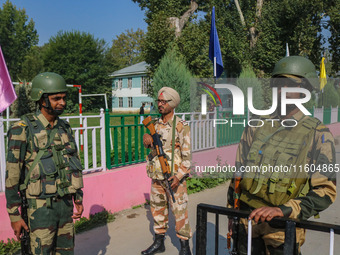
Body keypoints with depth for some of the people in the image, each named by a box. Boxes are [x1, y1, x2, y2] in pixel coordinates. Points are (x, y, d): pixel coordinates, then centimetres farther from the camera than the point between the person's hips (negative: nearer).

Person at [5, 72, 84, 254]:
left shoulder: (65, 128, 6)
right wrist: (14, 214, -9)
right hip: (40, 207, -6)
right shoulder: (23, 130, -13)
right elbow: (12, 173, -11)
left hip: (65, 204, 6)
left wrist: (78, 198, 12)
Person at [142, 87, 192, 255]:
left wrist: (179, 176, -17)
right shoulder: (155, 124, 8)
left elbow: (188, 154, -11)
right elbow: (148, 144, 15)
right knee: (157, 209, 15)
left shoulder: (181, 126, -9)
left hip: (174, 177, -6)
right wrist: (146, 138, -9)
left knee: (179, 211, 2)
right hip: (157, 177, 6)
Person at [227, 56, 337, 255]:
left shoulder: (318, 134, -7)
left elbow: (326, 191, -11)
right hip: (247, 221, 3)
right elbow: (238, 173, 9)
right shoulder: (257, 126, 3)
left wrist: (283, 210, -24)